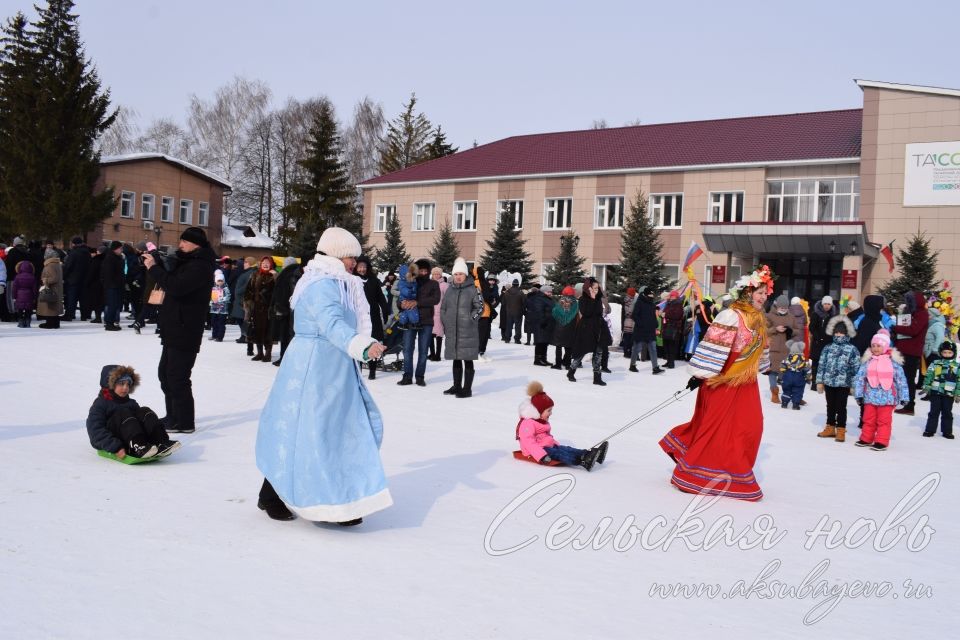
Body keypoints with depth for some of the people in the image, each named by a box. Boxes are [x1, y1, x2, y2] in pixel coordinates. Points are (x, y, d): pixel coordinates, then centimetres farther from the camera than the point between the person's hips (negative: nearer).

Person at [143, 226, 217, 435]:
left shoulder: (200, 267, -16)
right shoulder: (187, 262, 17)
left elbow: (175, 286, -27)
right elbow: (170, 278, 19)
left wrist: (153, 267, -16)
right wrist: (155, 260, 4)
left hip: (185, 332, -11)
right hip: (175, 330, 11)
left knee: (177, 378, -7)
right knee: (165, 373, 19)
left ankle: (184, 422, 2)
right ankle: (173, 416, 29)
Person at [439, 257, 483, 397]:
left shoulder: (472, 289, -5)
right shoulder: (450, 289, 12)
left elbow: (479, 307, -4)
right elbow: (443, 308, 19)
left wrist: (470, 319, -10)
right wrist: (445, 323, 11)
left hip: (467, 332, -6)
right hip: (452, 331, 6)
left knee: (467, 360, -1)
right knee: (456, 359, 15)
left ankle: (467, 389, 5)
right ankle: (457, 386, 26)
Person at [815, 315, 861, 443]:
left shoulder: (852, 349, -4)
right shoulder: (828, 348, 5)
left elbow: (855, 368, -3)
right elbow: (822, 365, 8)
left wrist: (853, 384, -5)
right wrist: (819, 381, 5)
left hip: (844, 384, -3)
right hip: (828, 382, 4)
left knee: (841, 407, 3)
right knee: (830, 406, 15)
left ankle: (841, 431, 13)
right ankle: (830, 428, 27)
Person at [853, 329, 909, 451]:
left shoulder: (893, 361, -3)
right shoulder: (868, 361, 2)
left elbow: (901, 379, 0)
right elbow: (859, 377, 1)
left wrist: (904, 396, 0)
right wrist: (859, 394, -4)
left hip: (887, 397, -2)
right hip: (870, 396, 3)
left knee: (884, 420, 3)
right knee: (869, 419, 13)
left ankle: (882, 442, 9)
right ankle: (866, 439, 25)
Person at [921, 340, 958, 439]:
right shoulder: (935, 364, 1)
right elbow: (928, 375, 2)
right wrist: (926, 386, -7)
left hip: (949, 394, 0)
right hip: (935, 392, 0)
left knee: (947, 413, 10)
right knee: (934, 412, 6)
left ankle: (947, 431, 19)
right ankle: (930, 430, 11)